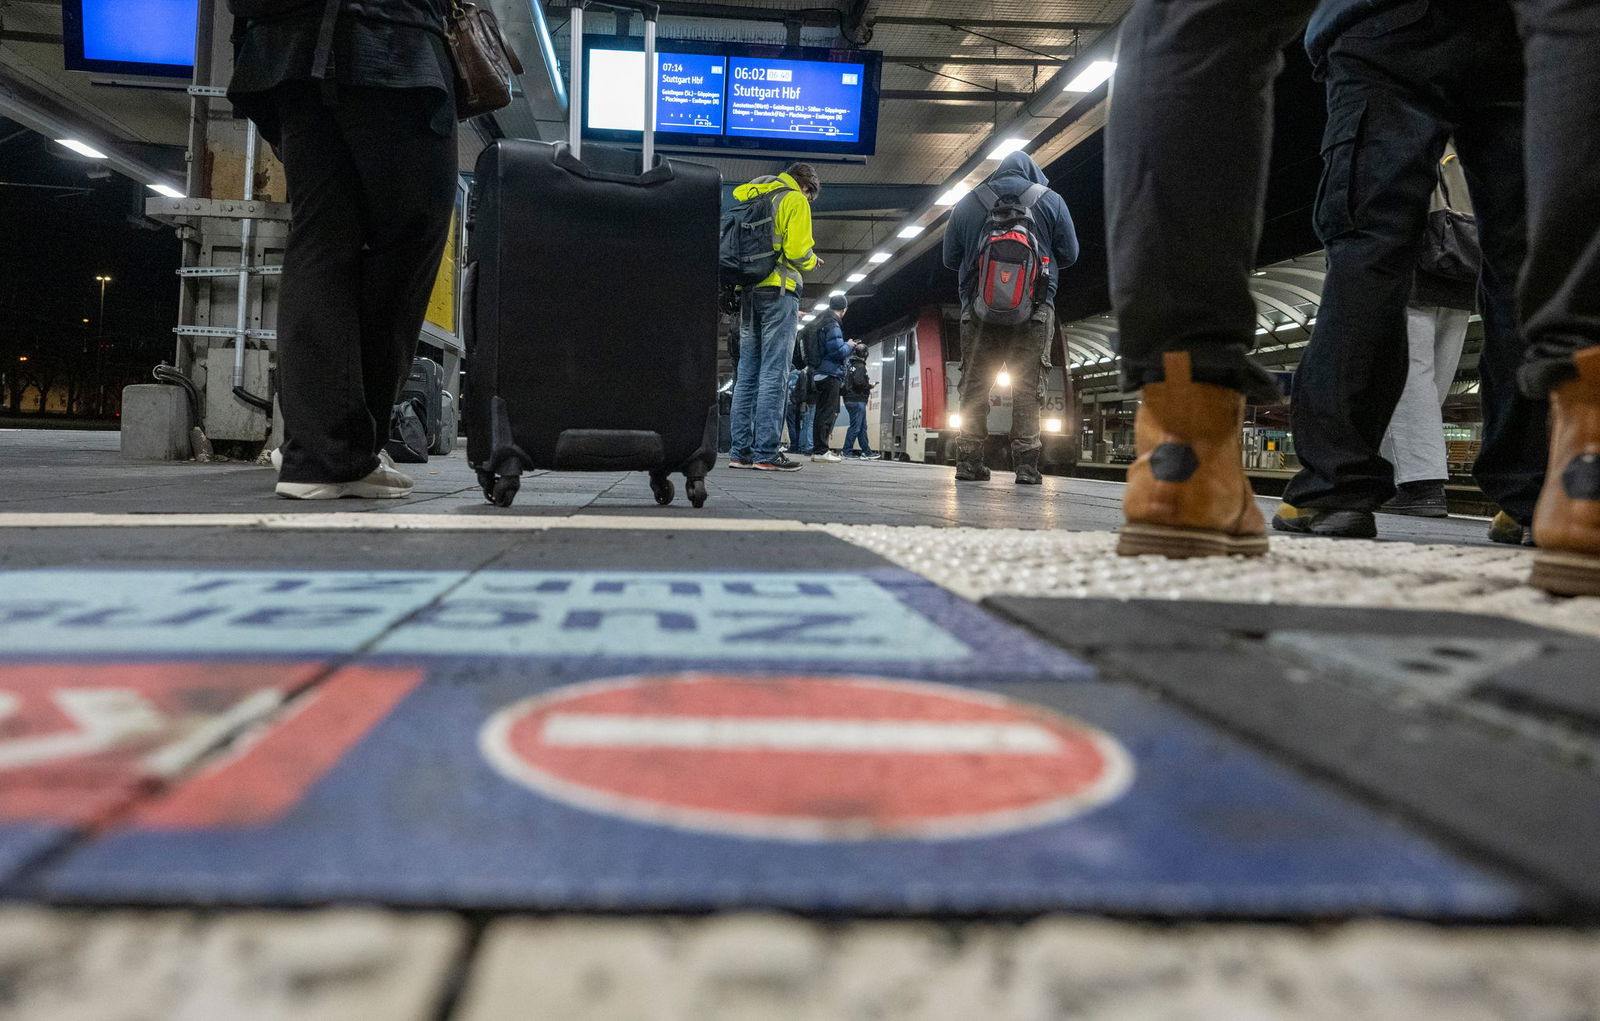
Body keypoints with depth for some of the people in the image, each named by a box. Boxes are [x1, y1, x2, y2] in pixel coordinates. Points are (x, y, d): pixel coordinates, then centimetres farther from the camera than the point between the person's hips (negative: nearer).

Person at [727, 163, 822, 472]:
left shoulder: (751, 196, 21)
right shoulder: (795, 200, -2)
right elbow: (797, 250, -12)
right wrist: (812, 261, 8)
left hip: (747, 291, 7)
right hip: (778, 290, -7)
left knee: (747, 373, 7)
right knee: (773, 372, -9)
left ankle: (741, 451, 3)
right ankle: (766, 453, -13)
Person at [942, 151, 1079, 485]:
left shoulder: (967, 203, 10)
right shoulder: (1050, 200, 7)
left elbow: (950, 259, 14)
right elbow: (1069, 254, 11)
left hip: (980, 310, 1)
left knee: (974, 386, 5)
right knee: (1027, 388, 0)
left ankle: (968, 460, 2)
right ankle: (1026, 464, -4)